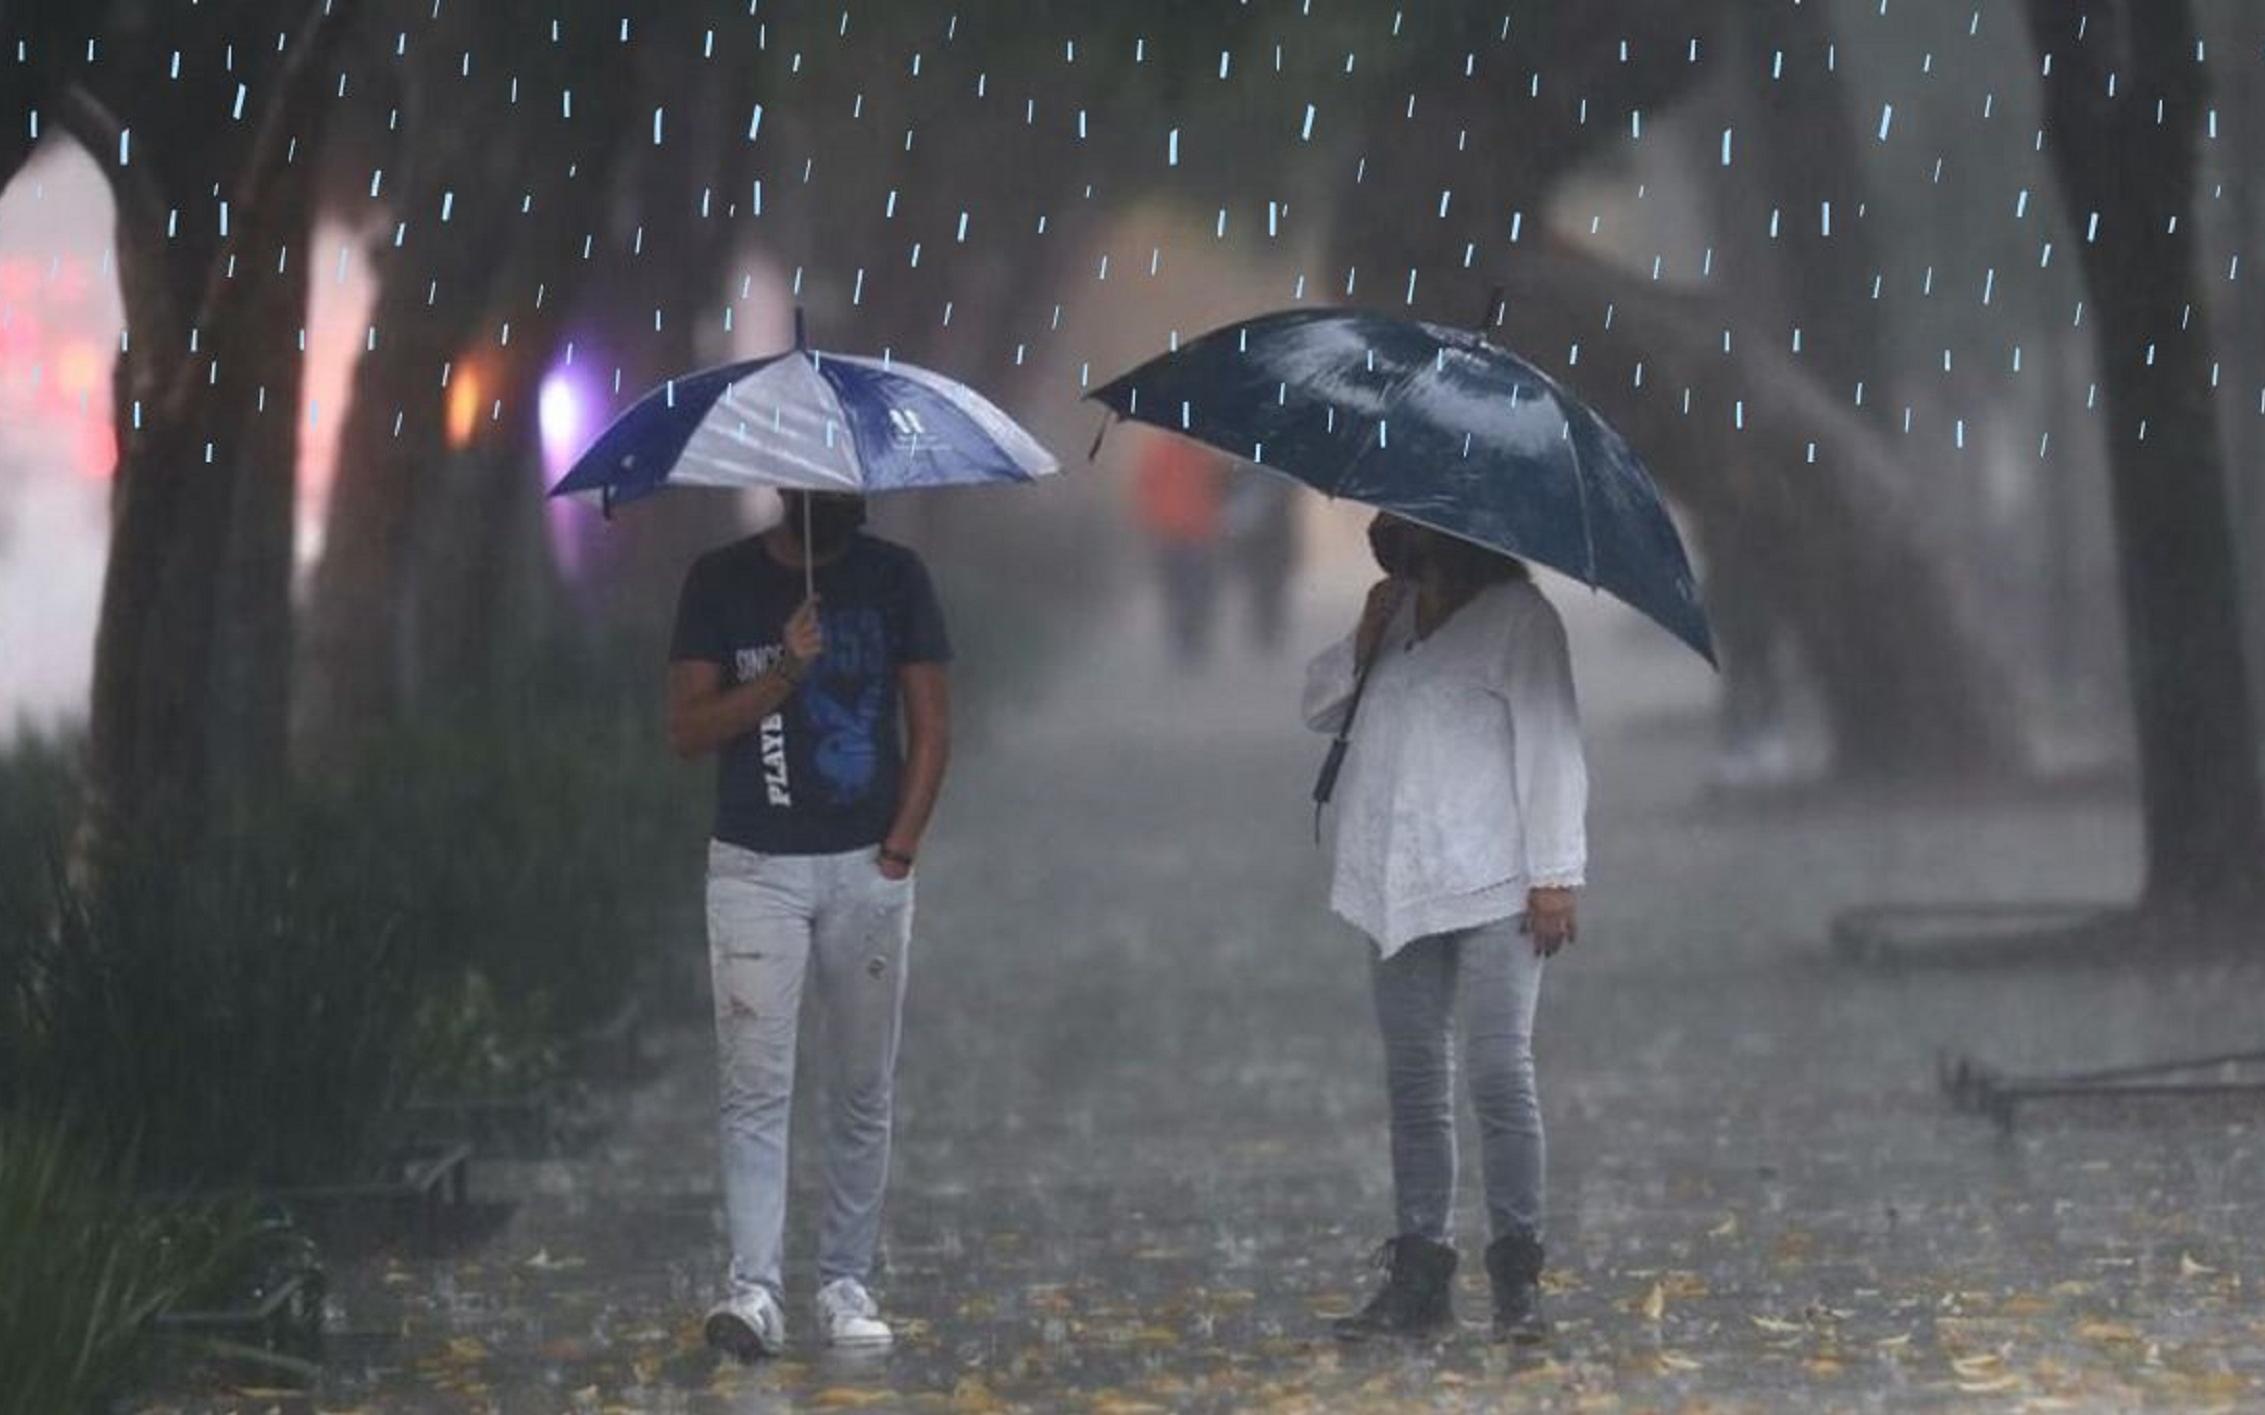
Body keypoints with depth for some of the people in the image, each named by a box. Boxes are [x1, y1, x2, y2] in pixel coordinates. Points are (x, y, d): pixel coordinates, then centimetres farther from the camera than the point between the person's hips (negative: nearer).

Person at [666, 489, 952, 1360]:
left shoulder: (894, 577, 5)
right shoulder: (722, 581, 0)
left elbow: (930, 724, 6)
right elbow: (686, 731, -4)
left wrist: (901, 843, -4)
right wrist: (783, 673, -18)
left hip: (867, 869, 2)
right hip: (755, 866, -2)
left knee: (863, 1091, 5)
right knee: (756, 1085, -10)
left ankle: (847, 1283, 13)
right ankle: (753, 1288, -16)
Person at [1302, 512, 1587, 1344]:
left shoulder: (1517, 617, -3)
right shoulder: (1397, 615, 17)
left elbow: (1549, 745, -8)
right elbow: (1318, 706, 20)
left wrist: (1555, 874, -14)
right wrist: (1365, 643, 0)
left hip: (1491, 888, -7)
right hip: (1399, 891, 7)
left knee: (1499, 1072, -9)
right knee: (1415, 1081, 6)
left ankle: (1517, 1280, -5)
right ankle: (1418, 1280, 9)